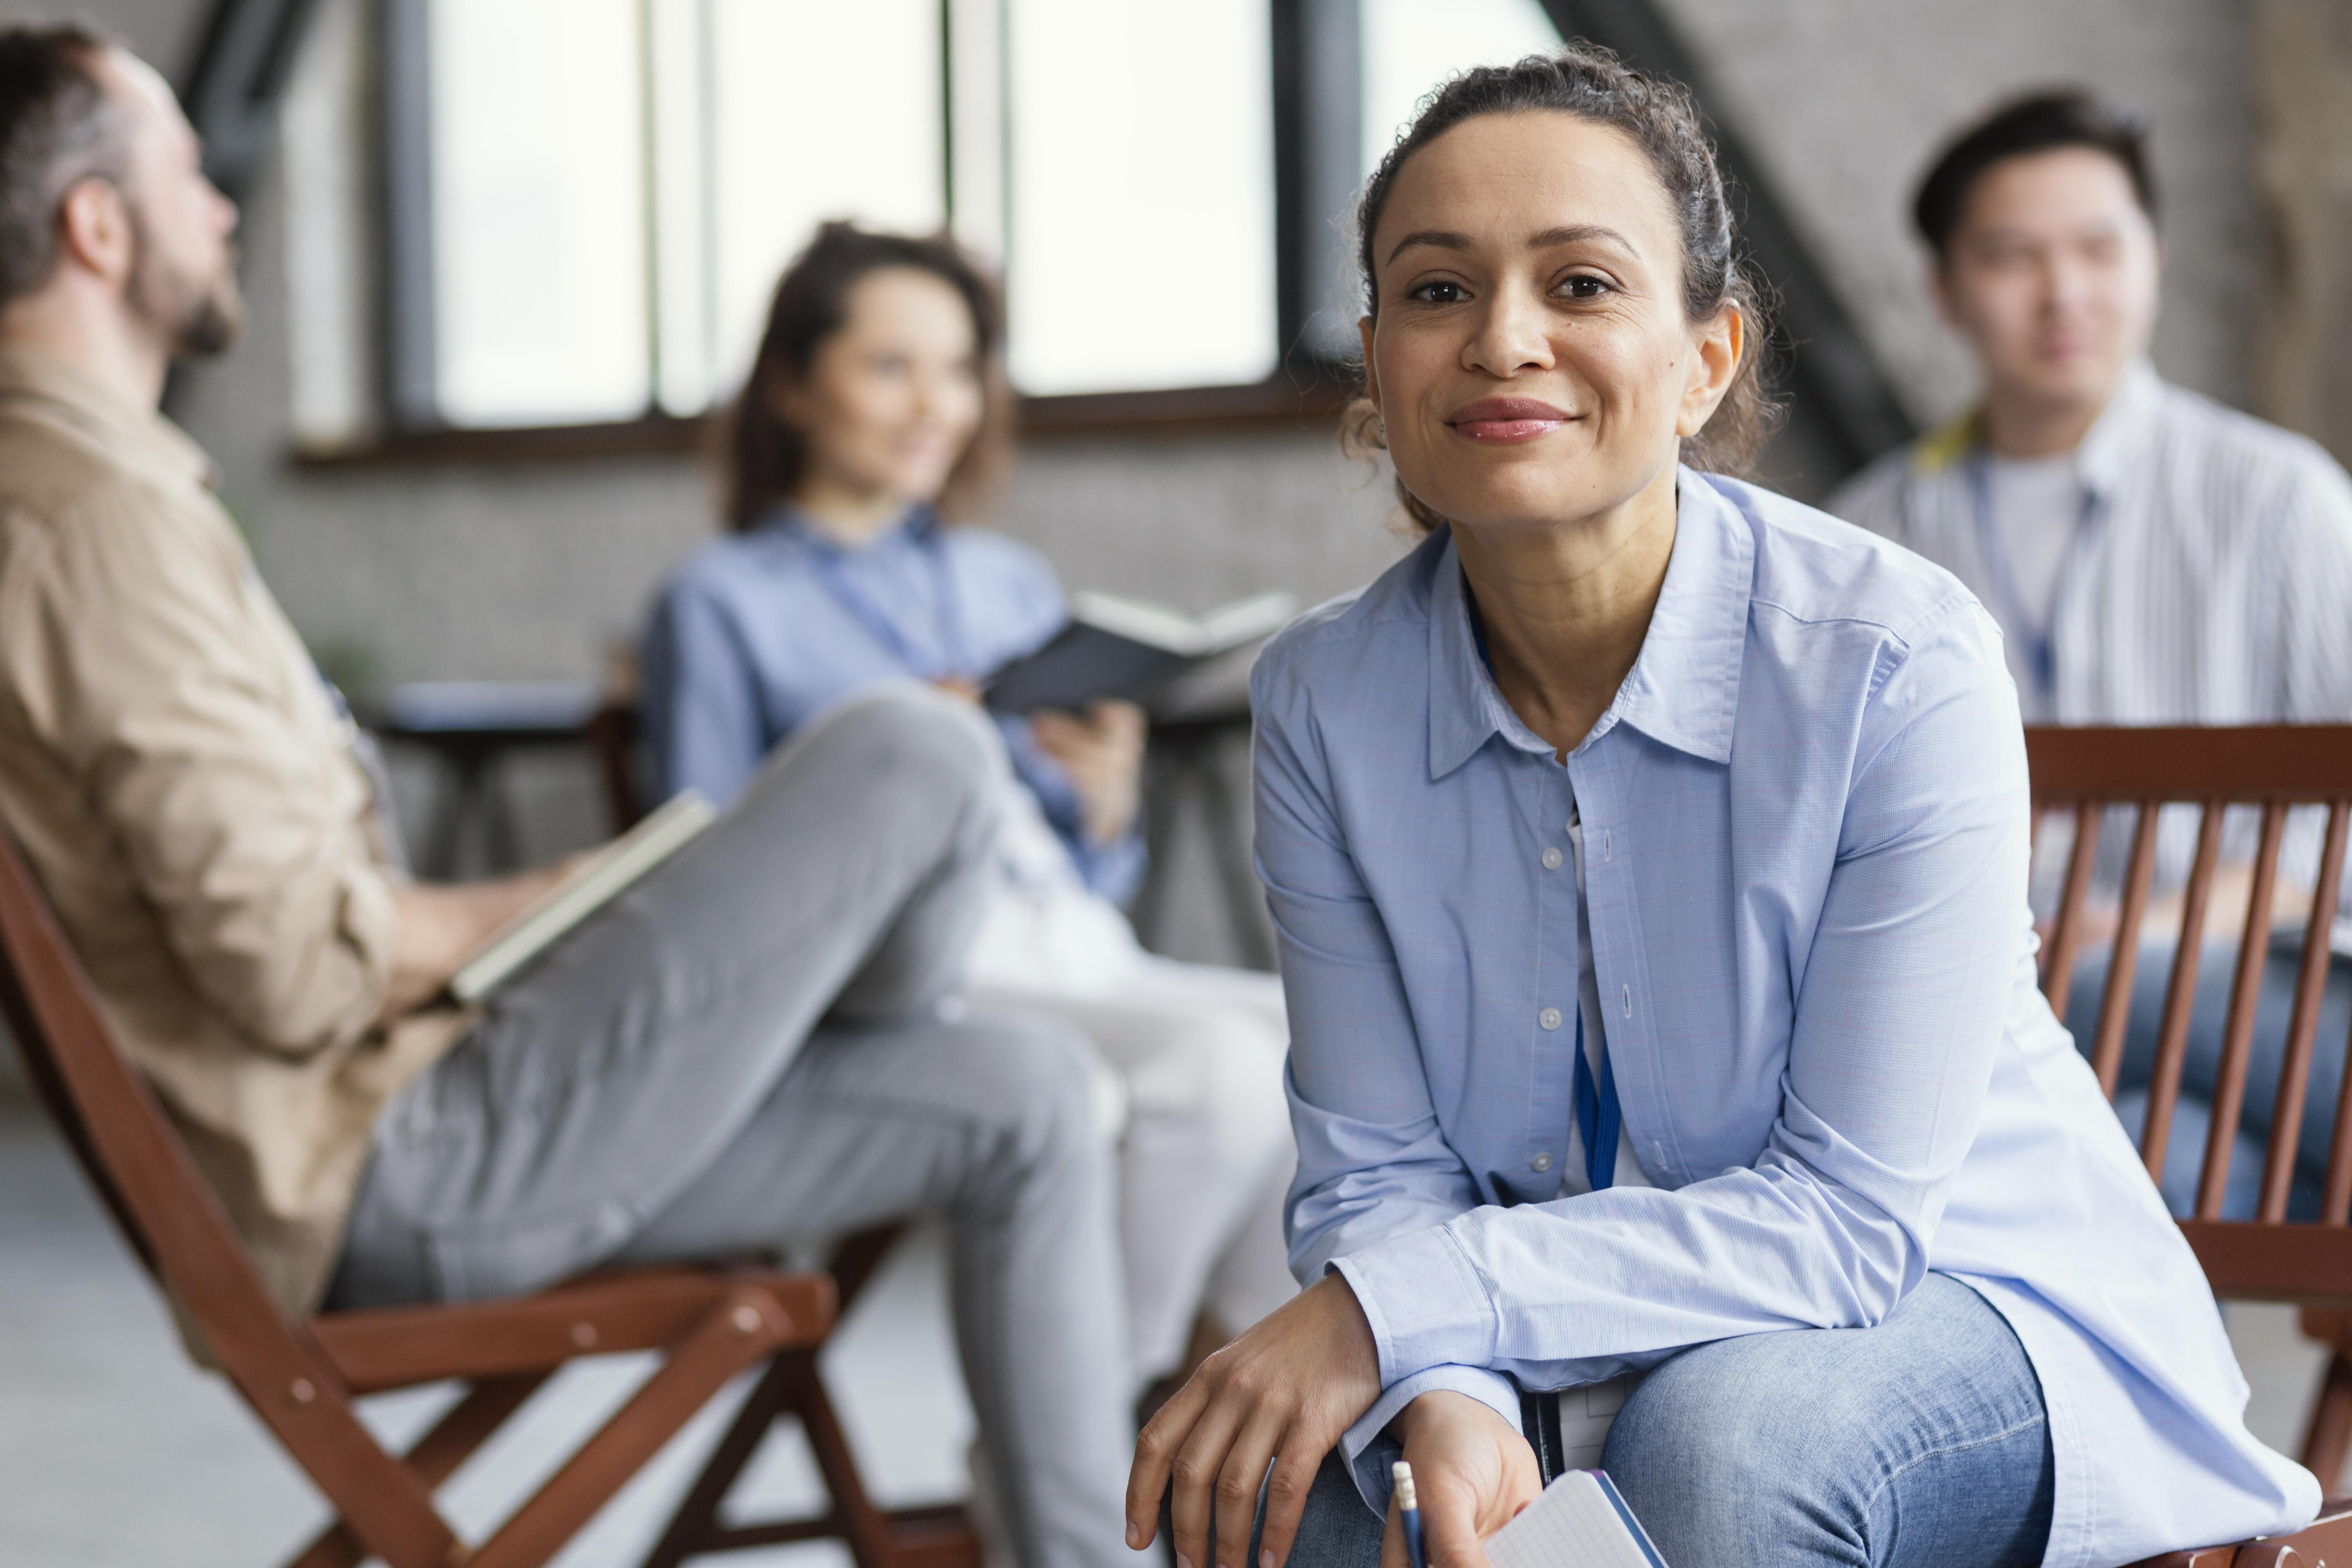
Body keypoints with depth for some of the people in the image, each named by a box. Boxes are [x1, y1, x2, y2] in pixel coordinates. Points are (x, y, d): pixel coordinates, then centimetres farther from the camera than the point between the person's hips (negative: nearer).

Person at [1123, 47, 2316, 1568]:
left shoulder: (1901, 660, -22)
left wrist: (1397, 1313, -28)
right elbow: (1377, 1171, -7)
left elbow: (1851, 1215, -22)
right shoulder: (1325, 701, -8)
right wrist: (1443, 1401, -30)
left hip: (1967, 1310, -2)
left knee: (1715, 1437, -34)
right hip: (1583, 1344, 3)